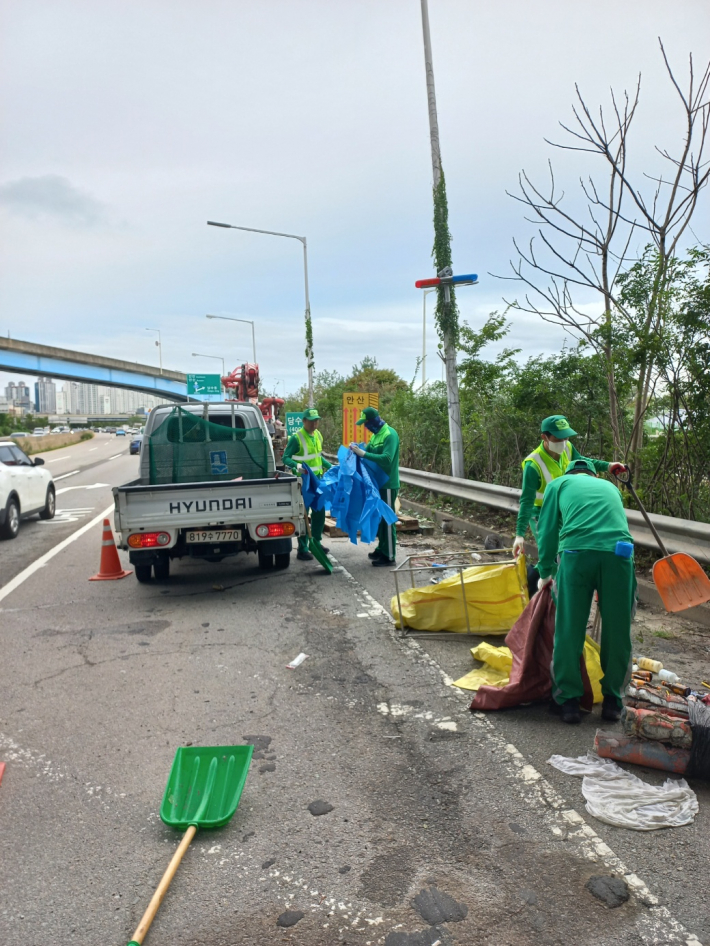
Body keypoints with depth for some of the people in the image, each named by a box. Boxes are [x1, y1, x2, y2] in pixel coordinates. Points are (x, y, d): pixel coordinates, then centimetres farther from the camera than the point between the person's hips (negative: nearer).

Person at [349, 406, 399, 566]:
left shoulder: (390, 434, -17)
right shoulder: (375, 435, 12)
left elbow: (386, 459, -28)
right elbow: (370, 453, 16)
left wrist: (363, 454, -29)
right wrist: (358, 449, -5)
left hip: (388, 484, -9)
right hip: (378, 482, 9)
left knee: (387, 518, -4)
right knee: (379, 517, 16)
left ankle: (389, 556, 1)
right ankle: (382, 549, 27)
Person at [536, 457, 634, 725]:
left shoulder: (559, 484, 25)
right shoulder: (609, 486, 34)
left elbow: (547, 530, 19)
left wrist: (545, 572, 29)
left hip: (576, 552, -2)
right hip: (619, 553, 2)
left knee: (569, 631, 7)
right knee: (617, 631, 13)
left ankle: (567, 700, 13)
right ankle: (612, 700, 22)